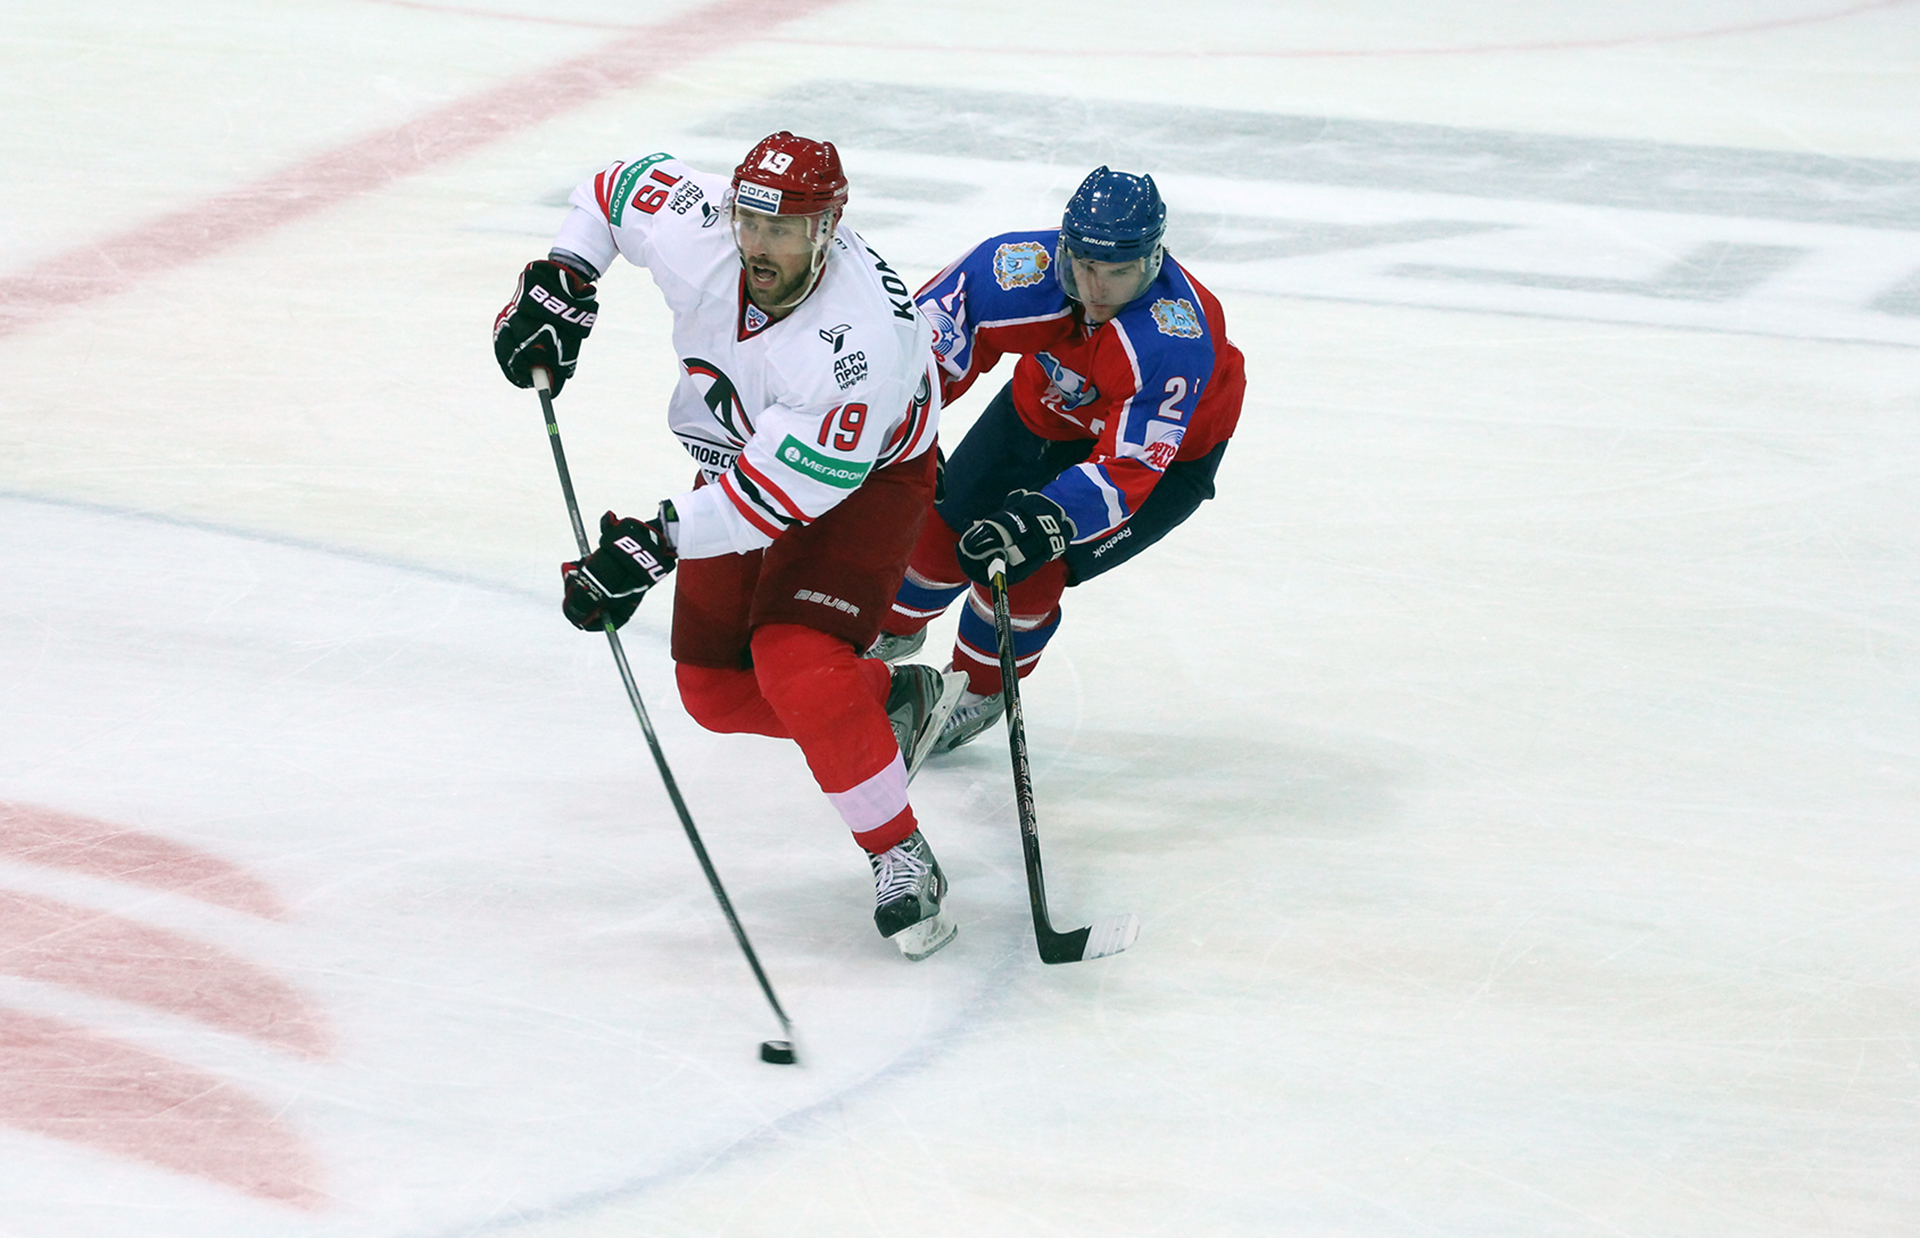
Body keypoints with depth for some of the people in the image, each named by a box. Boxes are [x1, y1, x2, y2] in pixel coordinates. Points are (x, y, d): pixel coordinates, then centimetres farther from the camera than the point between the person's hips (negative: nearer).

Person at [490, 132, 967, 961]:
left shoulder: (861, 338, -40)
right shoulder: (694, 228, -25)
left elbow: (787, 490, -38)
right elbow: (618, 186, -1)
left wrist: (656, 543, -39)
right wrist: (559, 287, -9)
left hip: (864, 477, -7)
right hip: (738, 456, 7)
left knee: (796, 666, -26)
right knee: (716, 690, 8)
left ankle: (901, 858, -10)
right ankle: (896, 702, 32)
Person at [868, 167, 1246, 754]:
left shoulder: (1175, 338, -42)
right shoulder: (1021, 270, -32)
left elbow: (1129, 468, -43)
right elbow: (934, 328, -14)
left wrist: (1043, 519, -55)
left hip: (1166, 450, -4)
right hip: (1045, 410, 5)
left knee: (1029, 567, -17)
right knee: (946, 526, 9)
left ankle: (978, 691, 13)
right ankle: (894, 628, 44)